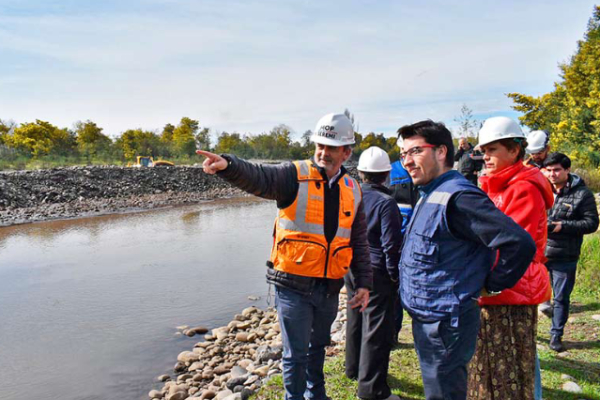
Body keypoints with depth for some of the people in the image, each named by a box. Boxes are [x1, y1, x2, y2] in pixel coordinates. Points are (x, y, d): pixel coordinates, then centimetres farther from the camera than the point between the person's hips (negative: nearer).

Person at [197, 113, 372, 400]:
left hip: (329, 288, 5)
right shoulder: (295, 176, -11)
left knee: (318, 346, 25)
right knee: (296, 354, 5)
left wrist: (364, 283, 7)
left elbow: (359, 242, 10)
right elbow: (257, 178, -29)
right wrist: (228, 165, -49)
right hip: (294, 286, -5)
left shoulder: (352, 191, 4)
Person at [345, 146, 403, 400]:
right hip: (377, 273, -7)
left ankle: (354, 368, 39)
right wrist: (396, 277, -7)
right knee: (377, 329, 2)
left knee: (355, 320, 22)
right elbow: (391, 245, -17)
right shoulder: (385, 202, -17)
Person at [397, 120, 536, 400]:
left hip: (445, 323, -10)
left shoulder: (457, 197, -22)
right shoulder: (429, 195, 9)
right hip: (425, 320, 10)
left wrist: (492, 285, -15)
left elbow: (520, 244, -26)